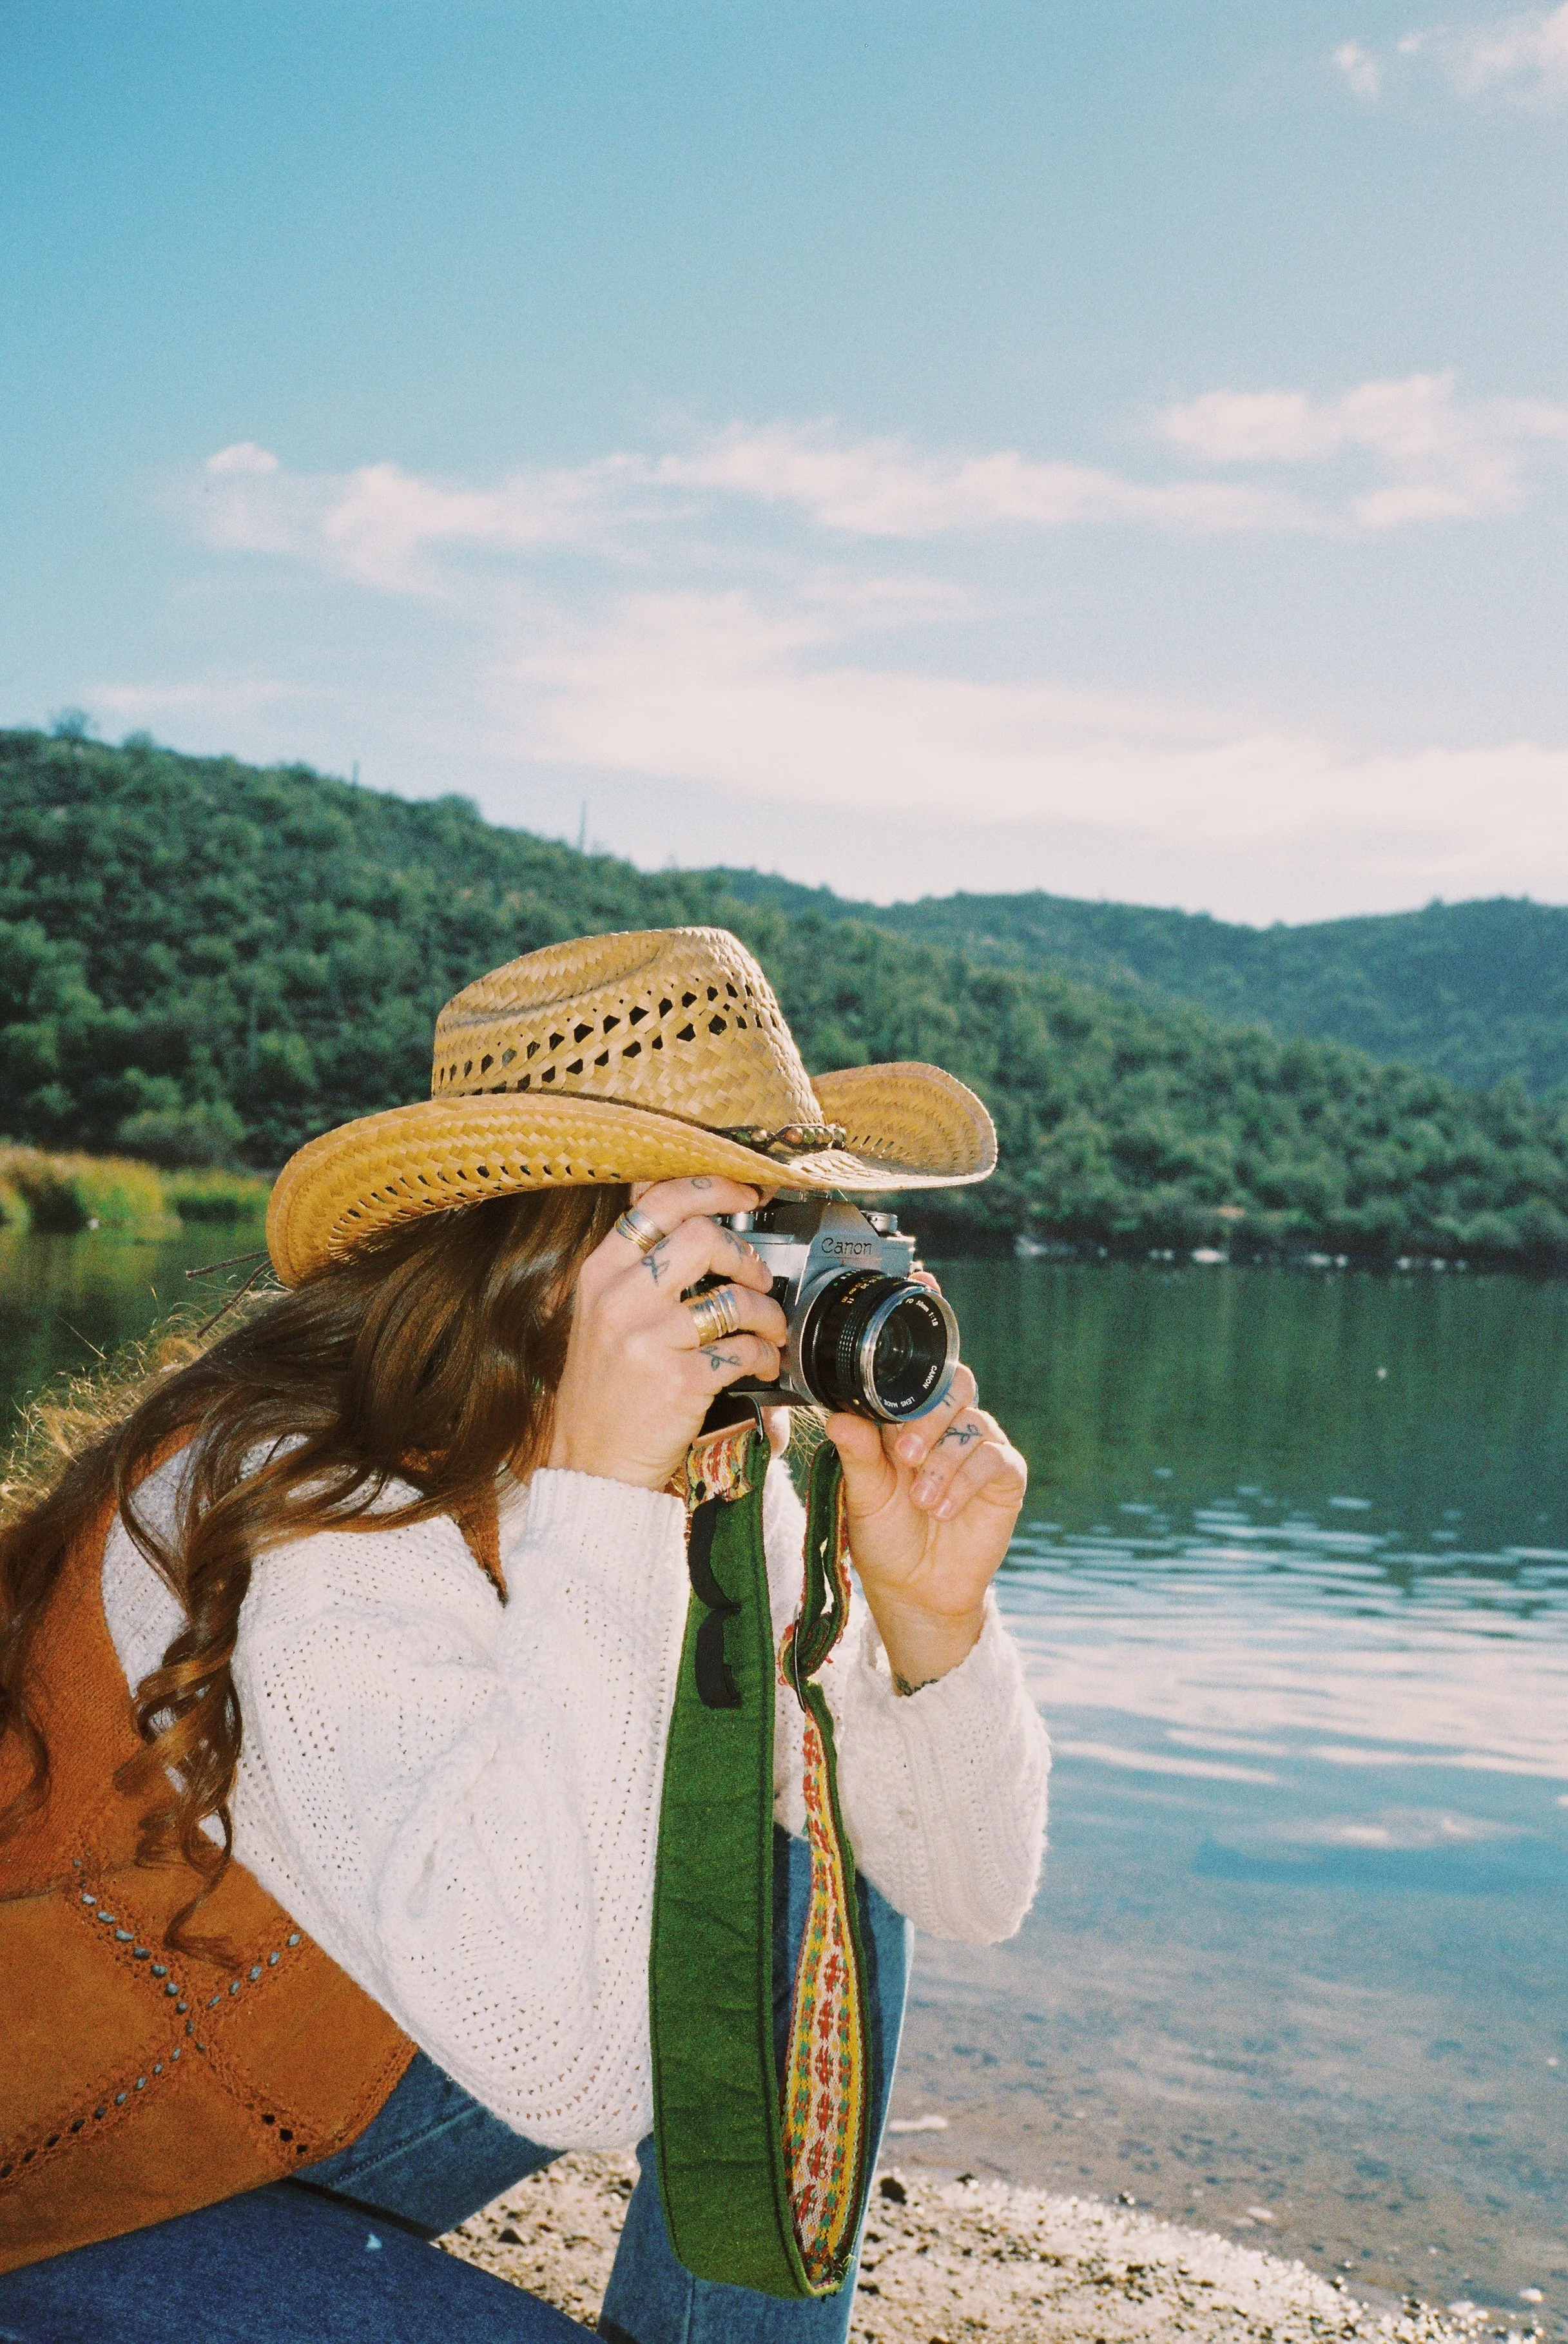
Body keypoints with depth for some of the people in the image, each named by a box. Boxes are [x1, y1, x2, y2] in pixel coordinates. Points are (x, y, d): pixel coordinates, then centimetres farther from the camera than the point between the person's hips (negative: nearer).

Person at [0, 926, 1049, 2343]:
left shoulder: (724, 1470, -10)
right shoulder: (315, 1524, -32)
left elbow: (969, 1893, -7)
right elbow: (568, 2066, -44)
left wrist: (929, 1619, -26)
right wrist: (598, 1500, -45)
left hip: (353, 2114, 6)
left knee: (814, 1907, -8)